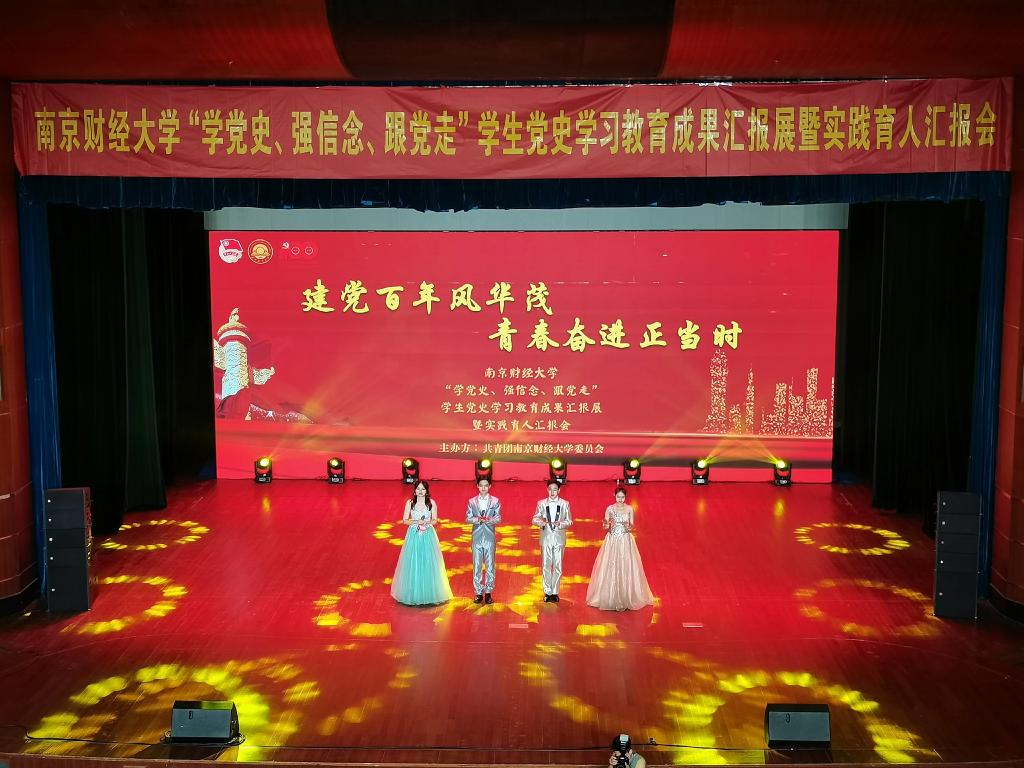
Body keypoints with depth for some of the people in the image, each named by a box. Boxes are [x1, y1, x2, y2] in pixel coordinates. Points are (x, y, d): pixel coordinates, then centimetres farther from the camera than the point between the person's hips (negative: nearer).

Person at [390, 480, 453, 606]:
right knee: (413, 564, 2)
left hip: (428, 536, 0)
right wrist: (416, 522, -15)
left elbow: (435, 520, 3)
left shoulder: (432, 503, -1)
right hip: (413, 536, 0)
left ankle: (429, 594, 14)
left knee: (428, 564, 2)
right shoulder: (410, 503, -1)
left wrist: (426, 522, -17)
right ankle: (413, 594, 14)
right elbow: (405, 520, 2)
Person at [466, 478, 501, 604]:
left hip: (490, 537, -1)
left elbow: (498, 519, 0)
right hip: (477, 536, 1)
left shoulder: (495, 501, 5)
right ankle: (479, 593, 8)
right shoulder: (472, 501, 8)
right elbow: (468, 518, 4)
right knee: (477, 566, 2)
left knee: (490, 565, 0)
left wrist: (488, 520, -19)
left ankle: (488, 592, 7)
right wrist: (478, 519, -16)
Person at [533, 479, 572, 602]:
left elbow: (569, 521, 5)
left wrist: (560, 524, -15)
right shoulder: (541, 503, 8)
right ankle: (547, 592, 9)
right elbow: (535, 519, 8)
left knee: (558, 566, 0)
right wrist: (541, 522, -14)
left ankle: (555, 592, 8)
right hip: (546, 538, 1)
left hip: (559, 538, 0)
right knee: (546, 566, 1)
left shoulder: (565, 504, 5)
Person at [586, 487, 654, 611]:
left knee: (626, 567, -1)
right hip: (612, 541, 0)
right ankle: (611, 598, 9)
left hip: (625, 541, 0)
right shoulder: (610, 509, 0)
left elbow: (632, 526, 6)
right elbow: (605, 526, 3)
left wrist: (629, 527, -16)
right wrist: (607, 524, -19)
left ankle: (626, 598, 9)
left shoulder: (629, 509, 1)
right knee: (610, 568, -1)